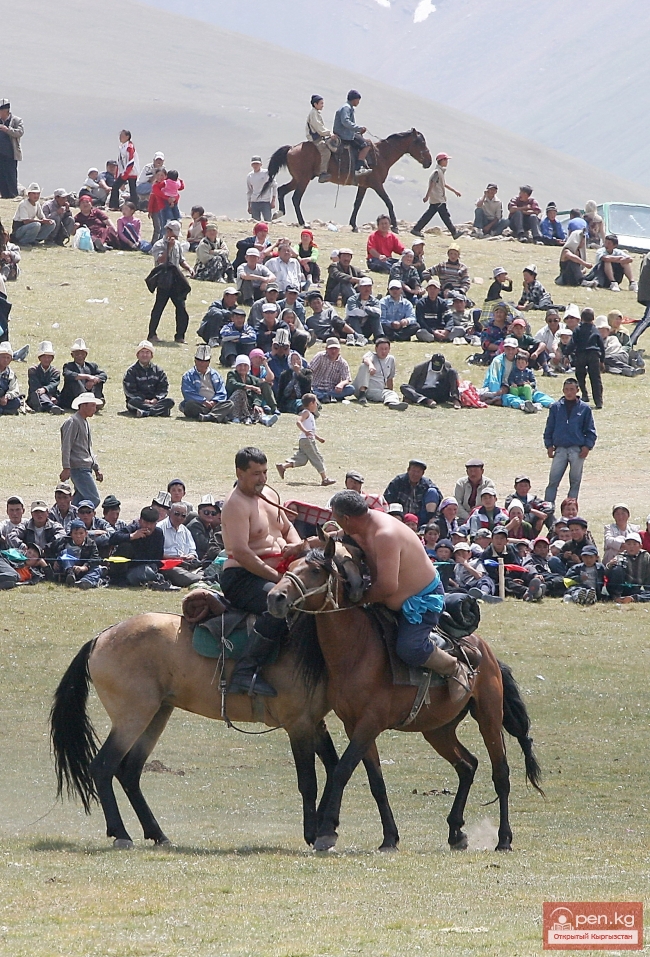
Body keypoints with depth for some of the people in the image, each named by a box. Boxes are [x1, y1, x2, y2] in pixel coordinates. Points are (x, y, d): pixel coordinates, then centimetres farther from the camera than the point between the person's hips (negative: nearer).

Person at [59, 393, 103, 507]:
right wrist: (66, 468, -20)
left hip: (86, 469, 10)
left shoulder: (85, 423, 21)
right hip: (79, 469, -10)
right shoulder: (72, 422, -9)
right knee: (94, 499, -15)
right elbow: (66, 447, -14)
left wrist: (96, 469, 25)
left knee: (79, 500, 5)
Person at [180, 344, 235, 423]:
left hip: (214, 404, 3)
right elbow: (188, 394, -4)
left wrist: (214, 401, -10)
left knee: (230, 404, -24)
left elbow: (222, 394, 11)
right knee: (190, 405, -36)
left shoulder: (215, 375, 21)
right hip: (198, 406, -3)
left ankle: (208, 417, -49)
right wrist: (204, 401, -16)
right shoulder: (188, 376, 11)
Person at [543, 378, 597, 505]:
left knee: (575, 481, 5)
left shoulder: (584, 408, 3)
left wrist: (587, 446, -4)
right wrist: (549, 445, 4)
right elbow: (549, 428, 11)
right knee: (553, 481, -5)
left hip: (578, 450, -1)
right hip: (560, 449, 1)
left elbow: (590, 431, 6)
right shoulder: (556, 407, 6)